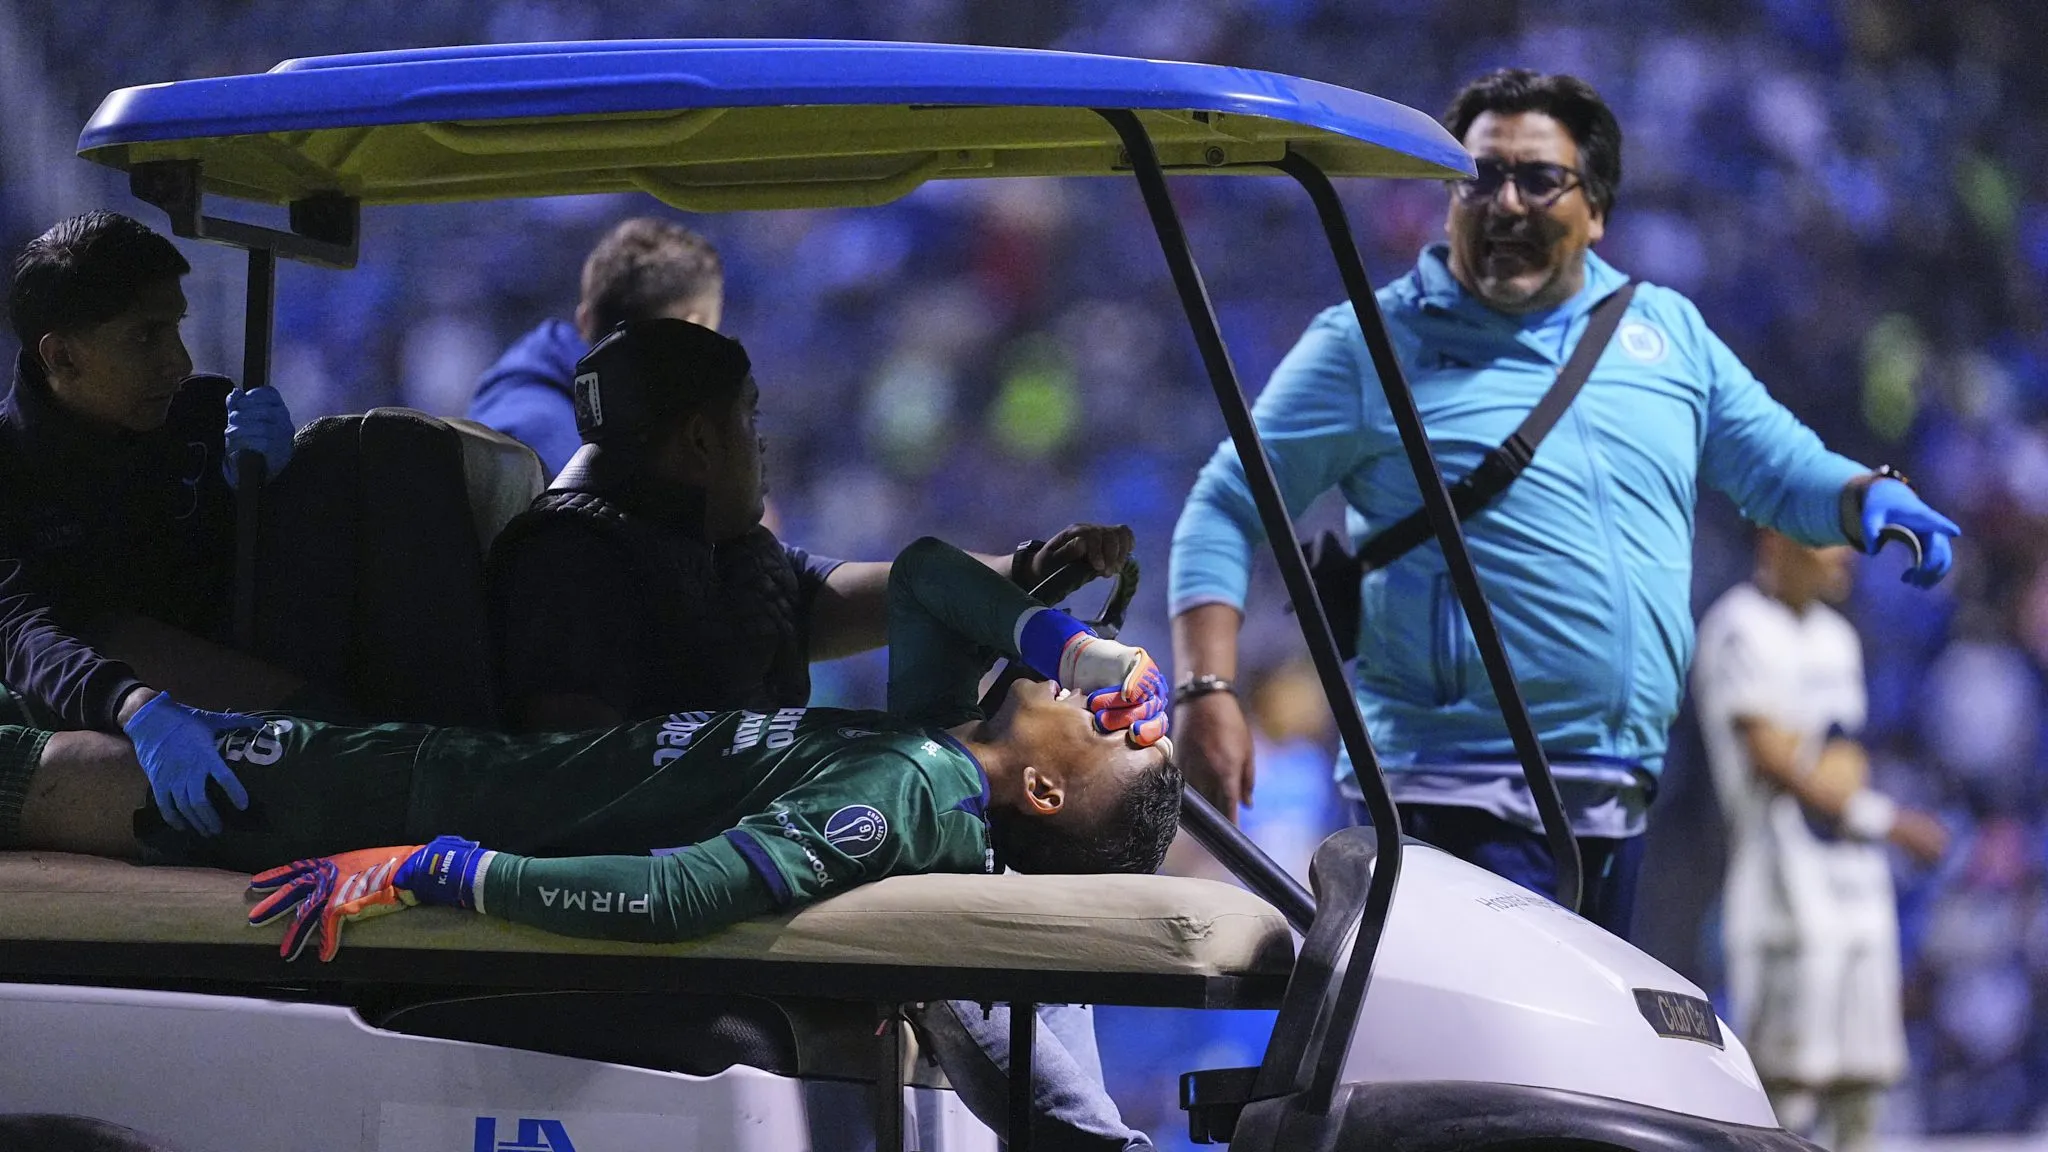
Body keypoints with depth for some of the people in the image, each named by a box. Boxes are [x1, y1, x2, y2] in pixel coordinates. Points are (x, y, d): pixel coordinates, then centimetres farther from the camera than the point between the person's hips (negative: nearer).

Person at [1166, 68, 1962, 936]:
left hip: (1621, 806, 5)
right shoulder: (1369, 346, 1)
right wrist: (1206, 691, -11)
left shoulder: (1667, 331, 15)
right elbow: (1226, 510, 1)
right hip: (1455, 799, -5)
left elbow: (1781, 465, 19)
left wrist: (1874, 502, -4)